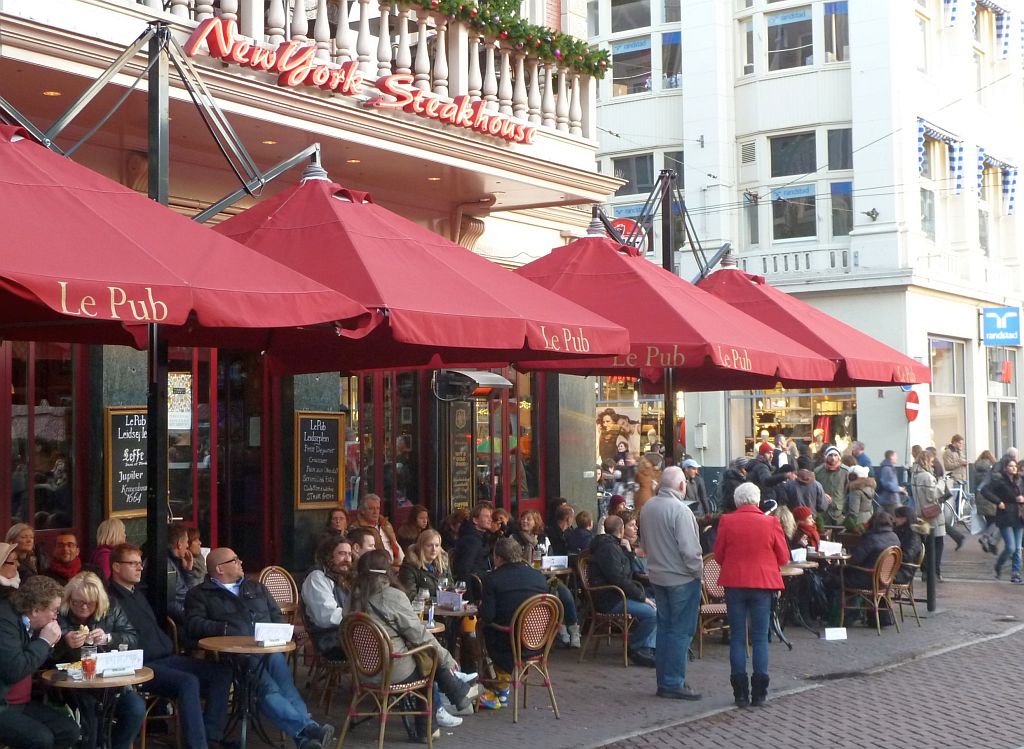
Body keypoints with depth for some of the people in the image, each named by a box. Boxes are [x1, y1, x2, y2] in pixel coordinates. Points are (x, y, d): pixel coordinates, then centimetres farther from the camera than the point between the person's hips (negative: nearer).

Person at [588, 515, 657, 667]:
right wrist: (642, 596, -18)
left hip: (618, 595, 11)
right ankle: (634, 649, -8)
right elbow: (618, 579, -23)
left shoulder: (612, 545, 19)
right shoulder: (609, 548, -16)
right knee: (652, 613, -23)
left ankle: (648, 647, 1)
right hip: (610, 600, -11)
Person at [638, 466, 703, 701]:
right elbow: (689, 549, -23)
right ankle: (674, 684, 0)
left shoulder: (647, 507, 5)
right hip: (682, 577, -8)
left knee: (664, 627, 14)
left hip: (657, 575, 8)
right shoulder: (680, 510, -21)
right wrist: (698, 570, -9)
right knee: (681, 631, -1)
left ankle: (664, 681, 19)